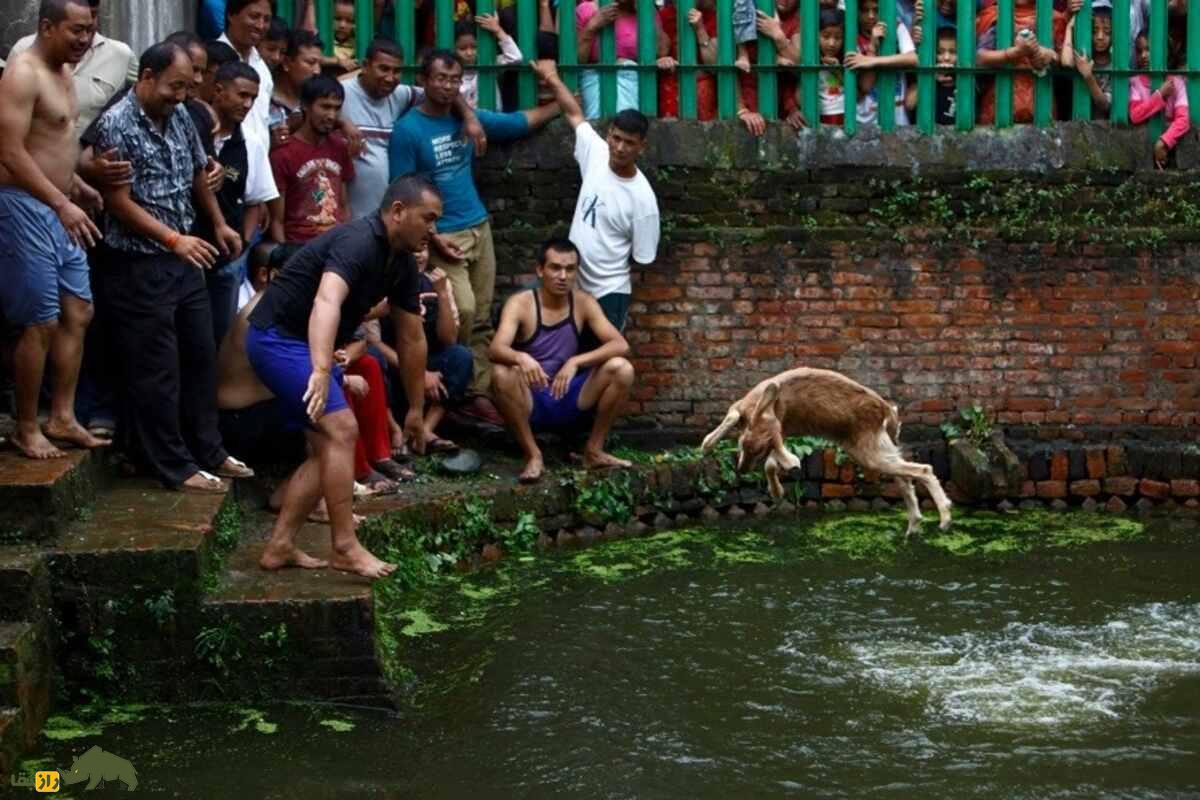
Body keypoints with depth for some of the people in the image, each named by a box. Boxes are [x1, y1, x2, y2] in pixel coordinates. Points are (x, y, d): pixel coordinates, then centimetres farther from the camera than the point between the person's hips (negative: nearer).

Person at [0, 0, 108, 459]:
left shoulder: (63, 72, 14)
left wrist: (79, 187, 15)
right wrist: (62, 203, -28)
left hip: (59, 209, 9)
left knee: (78, 312, 11)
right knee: (41, 323, -5)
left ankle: (62, 419, 19)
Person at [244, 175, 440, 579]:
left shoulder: (401, 264, 5)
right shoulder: (357, 242, -25)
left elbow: (412, 339, 14)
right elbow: (326, 302, -44)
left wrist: (416, 409, 18)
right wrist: (321, 371, -58)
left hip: (304, 345, 10)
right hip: (278, 337, -10)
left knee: (326, 448, 8)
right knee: (341, 429, -19)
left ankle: (280, 546, 11)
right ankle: (345, 548, -15)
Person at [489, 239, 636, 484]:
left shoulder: (584, 303, -2)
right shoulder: (520, 304, -11)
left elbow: (620, 345, -14)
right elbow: (496, 349, -26)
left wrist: (575, 362, -30)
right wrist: (521, 357, -50)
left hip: (568, 399, 3)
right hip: (530, 402, -2)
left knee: (621, 369, -19)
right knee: (503, 374, -34)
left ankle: (593, 451, -5)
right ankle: (533, 455, -19)